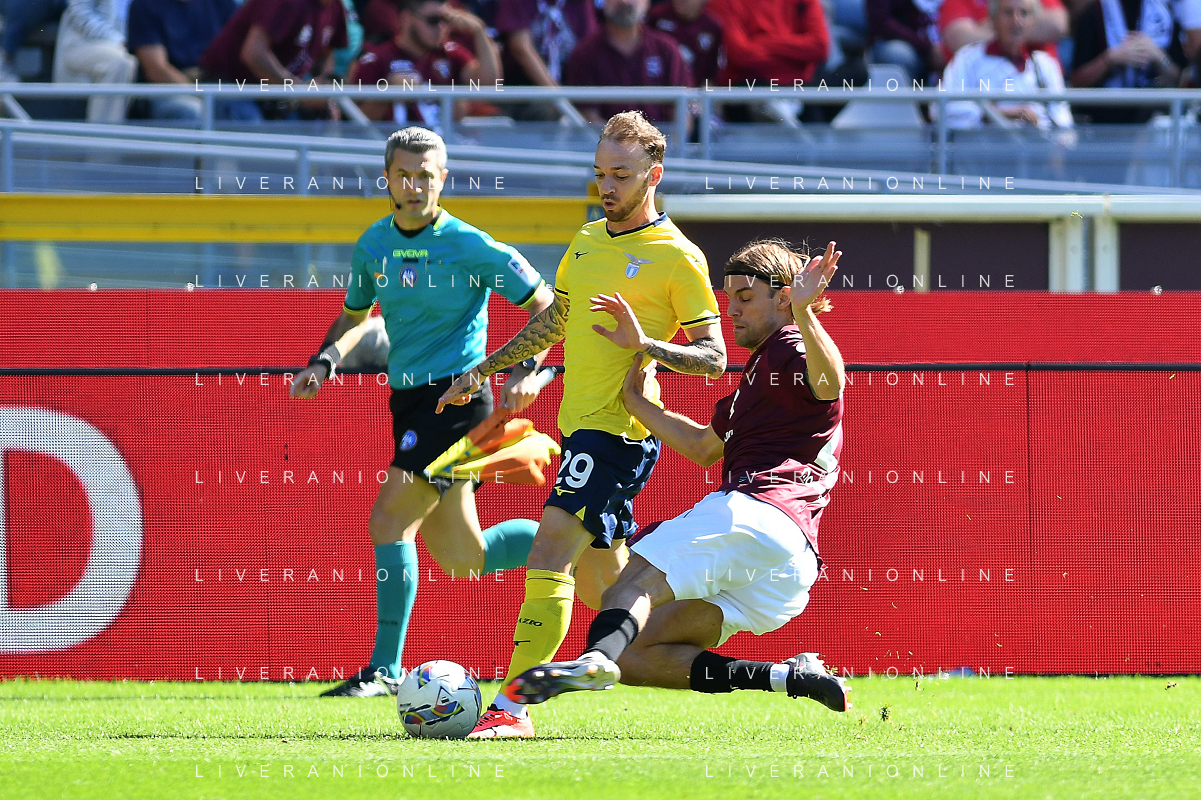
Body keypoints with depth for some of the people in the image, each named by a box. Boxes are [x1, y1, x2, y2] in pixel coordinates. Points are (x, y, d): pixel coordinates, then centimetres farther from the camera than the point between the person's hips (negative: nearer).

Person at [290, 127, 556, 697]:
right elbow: (353, 314, 24)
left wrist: (527, 370, -17)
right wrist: (323, 363, 6)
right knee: (462, 559, 10)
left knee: (389, 518, -17)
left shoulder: (468, 245, -10)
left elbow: (545, 305, -4)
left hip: (457, 396, -7)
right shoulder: (373, 245, 9)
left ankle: (385, 668, -12)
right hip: (408, 402, 7)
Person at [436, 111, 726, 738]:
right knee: (597, 581, 12)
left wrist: (643, 343, -24)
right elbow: (554, 321, 28)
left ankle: (512, 705, -23)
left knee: (550, 552, -19)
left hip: (621, 432, -8)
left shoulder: (677, 257, -8)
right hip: (579, 425, 8)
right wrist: (482, 370, 27)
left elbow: (713, 357, -10)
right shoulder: (588, 240, 14)